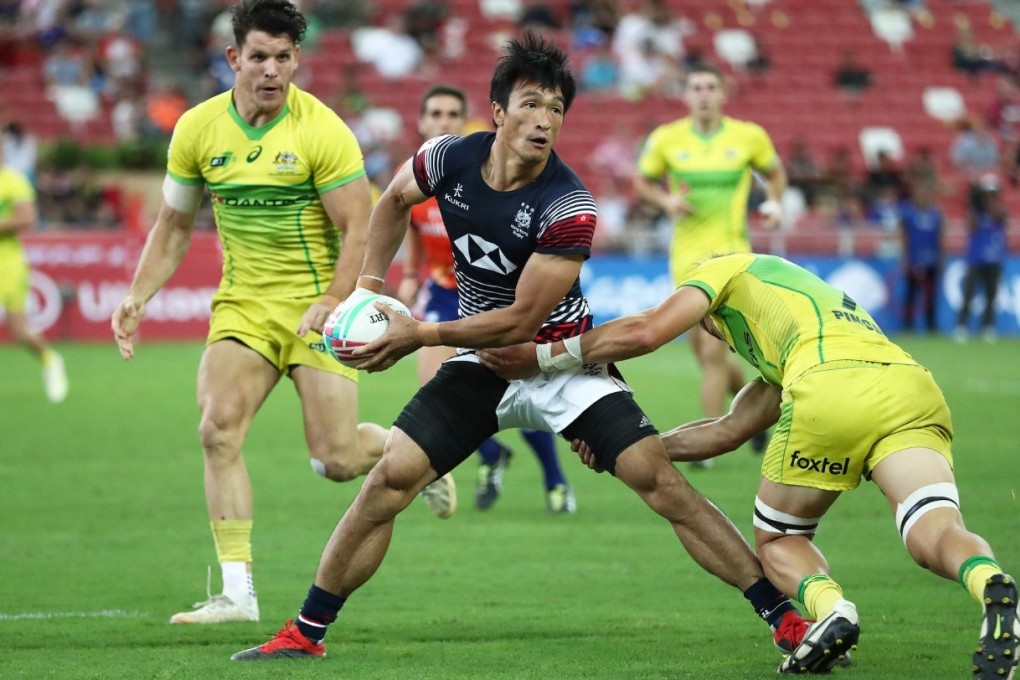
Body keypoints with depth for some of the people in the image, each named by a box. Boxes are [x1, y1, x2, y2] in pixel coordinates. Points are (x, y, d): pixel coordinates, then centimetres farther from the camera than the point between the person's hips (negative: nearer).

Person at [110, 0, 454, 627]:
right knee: (219, 430, -17)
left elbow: (359, 227, -12)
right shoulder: (198, 129, 0)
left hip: (315, 303, -3)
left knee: (336, 459, -9)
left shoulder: (322, 131, -12)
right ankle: (237, 592, -14)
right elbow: (174, 224, 12)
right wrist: (138, 296, 0)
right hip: (242, 305, 3)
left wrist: (333, 302, -26)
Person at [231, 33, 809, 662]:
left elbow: (520, 320, -22)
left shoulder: (569, 208, -24)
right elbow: (395, 201, 14)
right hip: (483, 366, 3)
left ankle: (783, 616, -12)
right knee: (388, 480, -9)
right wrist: (368, 286, 7)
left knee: (658, 478, -17)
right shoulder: (450, 159, -11)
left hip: (561, 361, -3)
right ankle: (305, 634, 3)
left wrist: (419, 335, -20)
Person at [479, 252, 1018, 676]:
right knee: (936, 533, -12)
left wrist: (543, 359, 24)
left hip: (833, 393, -6)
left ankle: (831, 608, -15)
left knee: (778, 538, 16)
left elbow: (646, 332, 13)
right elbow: (730, 431, 46)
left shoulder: (732, 267, 27)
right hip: (915, 388, 6)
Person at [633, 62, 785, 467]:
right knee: (702, 349, 9)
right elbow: (641, 181, 12)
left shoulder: (749, 136, -1)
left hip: (731, 253, -3)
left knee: (713, 350, -13)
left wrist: (774, 204, -2)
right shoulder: (666, 139, 1)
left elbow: (774, 172, 16)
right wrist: (666, 201, -7)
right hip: (686, 254, 3)